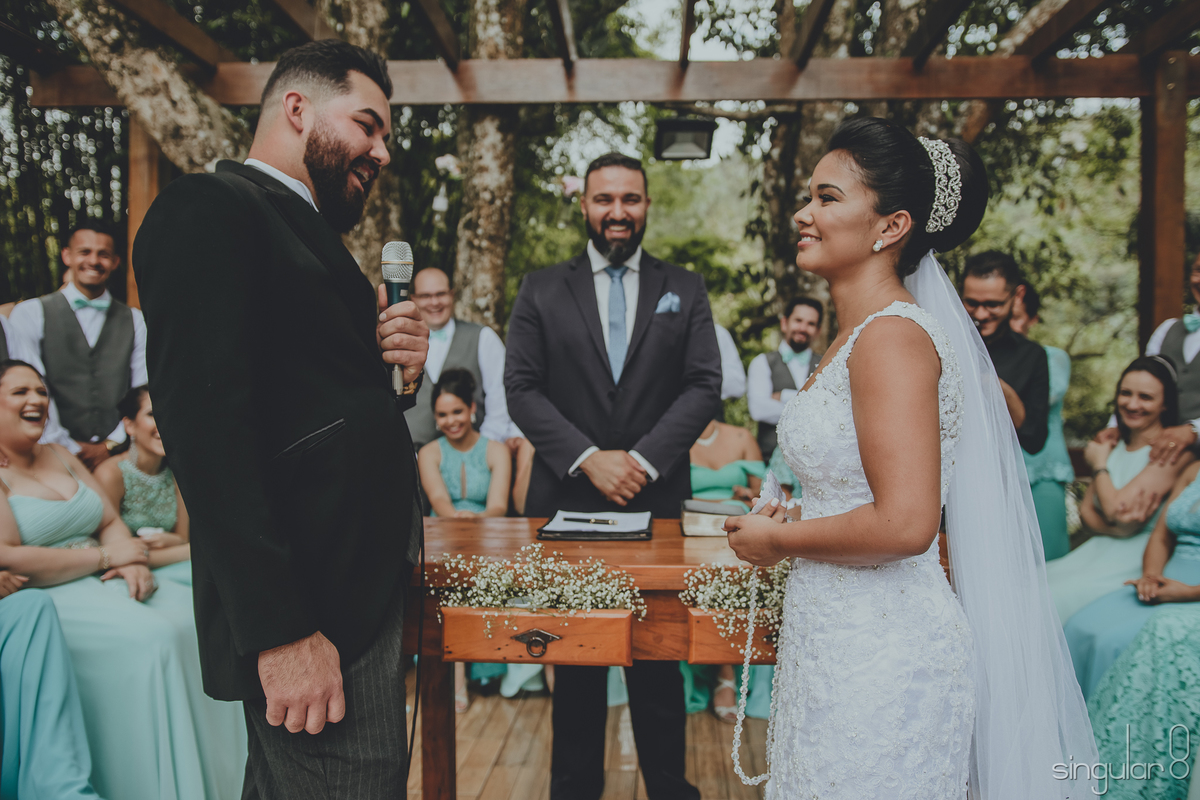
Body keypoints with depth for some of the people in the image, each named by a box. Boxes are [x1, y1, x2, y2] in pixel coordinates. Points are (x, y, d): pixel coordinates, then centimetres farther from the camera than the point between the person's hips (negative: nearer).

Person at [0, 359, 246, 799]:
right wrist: (106, 556, -12)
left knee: (195, 618, -17)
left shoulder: (59, 456, 18)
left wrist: (134, 563, -9)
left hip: (105, 583, 7)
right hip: (43, 600, -7)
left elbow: (112, 521, 14)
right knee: (150, 638, -30)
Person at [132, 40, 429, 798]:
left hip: (362, 592, 10)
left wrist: (396, 372, -1)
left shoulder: (309, 234, 19)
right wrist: (280, 631, -23)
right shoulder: (211, 210, -9)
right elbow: (209, 430, -20)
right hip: (311, 621, -10)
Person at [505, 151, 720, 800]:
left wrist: (642, 459, -12)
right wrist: (587, 458, -12)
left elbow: (705, 386, 0)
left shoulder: (685, 292, 8)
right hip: (566, 498, 0)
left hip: (657, 499, 0)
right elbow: (521, 387, -1)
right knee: (574, 660, 11)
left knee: (658, 660, 7)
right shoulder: (541, 290, 6)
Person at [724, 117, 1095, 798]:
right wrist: (791, 526, 11)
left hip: (880, 658, -9)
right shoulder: (858, 335, 10)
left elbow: (904, 525, -26)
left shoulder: (893, 336, -19)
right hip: (839, 640, 9)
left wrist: (777, 541, -13)